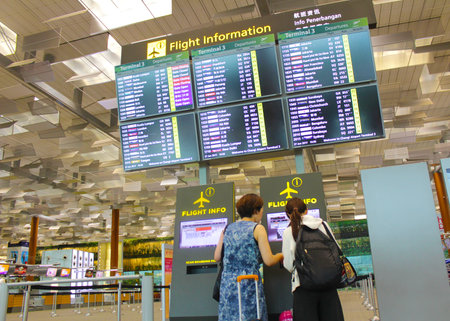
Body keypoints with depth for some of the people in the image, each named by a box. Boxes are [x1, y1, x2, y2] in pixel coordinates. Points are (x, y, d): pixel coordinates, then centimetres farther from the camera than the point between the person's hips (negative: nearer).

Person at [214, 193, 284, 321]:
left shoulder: (227, 229, 10)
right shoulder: (257, 229, -3)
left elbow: (217, 257, 13)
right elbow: (268, 261, -7)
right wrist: (280, 256, 13)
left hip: (227, 284, 5)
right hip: (249, 285, -4)